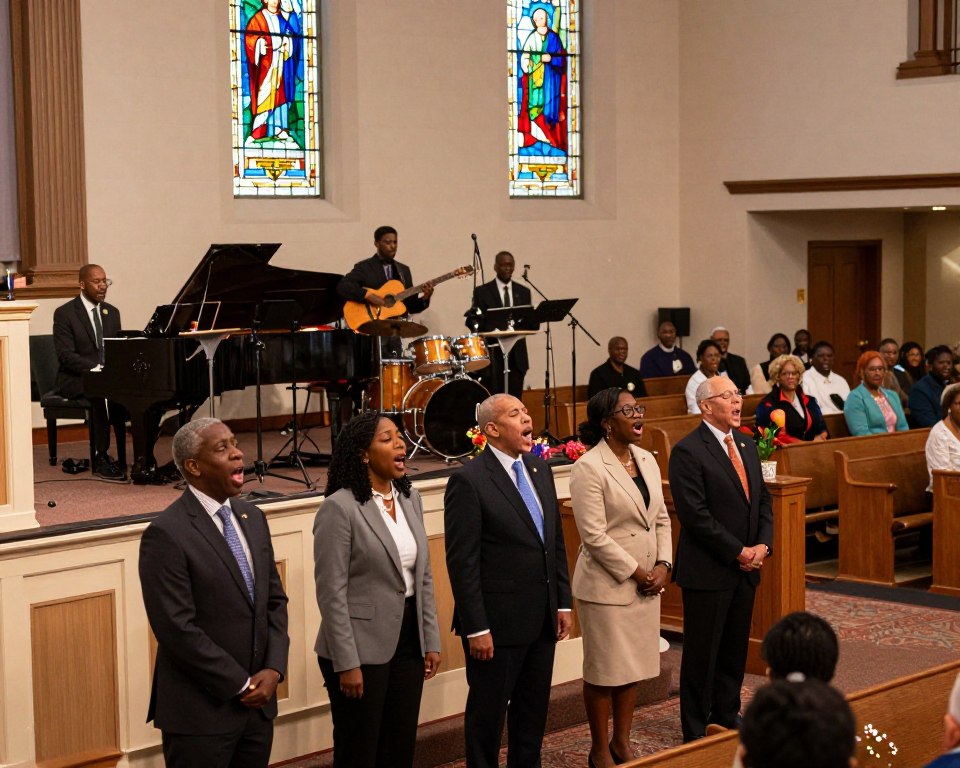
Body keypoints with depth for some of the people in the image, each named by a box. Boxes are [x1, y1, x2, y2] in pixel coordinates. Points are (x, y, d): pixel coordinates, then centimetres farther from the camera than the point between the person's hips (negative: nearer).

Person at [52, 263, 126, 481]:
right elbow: (65, 354, -14)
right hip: (75, 379, -5)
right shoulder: (64, 313, -5)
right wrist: (94, 368, -27)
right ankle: (101, 457, -32)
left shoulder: (112, 312, 13)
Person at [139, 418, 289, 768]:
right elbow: (177, 629, -18)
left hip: (258, 703, 6)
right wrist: (241, 685, -13)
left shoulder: (252, 518, 9)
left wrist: (273, 669, -3)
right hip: (201, 713, -6)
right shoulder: (166, 534, -14)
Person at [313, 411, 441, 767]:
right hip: (362, 646, -6)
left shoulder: (410, 498, 8)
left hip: (408, 640, 7)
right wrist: (347, 662, -17)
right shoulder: (339, 507, -14)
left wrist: (431, 640, 9)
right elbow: (332, 593, -16)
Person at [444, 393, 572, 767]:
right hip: (497, 622, -7)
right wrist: (476, 628, -17)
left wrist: (563, 602, 11)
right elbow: (462, 561, -16)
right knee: (488, 712, 7)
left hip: (542, 619, 7)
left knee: (533, 710, 16)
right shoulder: (468, 480, -14)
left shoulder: (540, 469, 9)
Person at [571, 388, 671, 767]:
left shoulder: (647, 459, 8)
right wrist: (635, 573, -15)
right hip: (607, 585, -7)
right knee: (604, 670, 4)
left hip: (647, 583, 7)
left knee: (635, 666, 14)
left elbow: (661, 518, 12)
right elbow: (594, 534, -18)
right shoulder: (589, 467, -15)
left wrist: (662, 565, -2)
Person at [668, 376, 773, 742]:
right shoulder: (688, 451, -13)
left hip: (746, 567, 7)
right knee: (702, 652, 3)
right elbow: (695, 515, -18)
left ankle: (726, 713, 29)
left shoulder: (746, 446, 12)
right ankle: (695, 729, 13)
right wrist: (738, 552, -16)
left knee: (735, 648, 15)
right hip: (708, 570, -7)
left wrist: (763, 544, -2)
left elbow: (763, 500, 15)